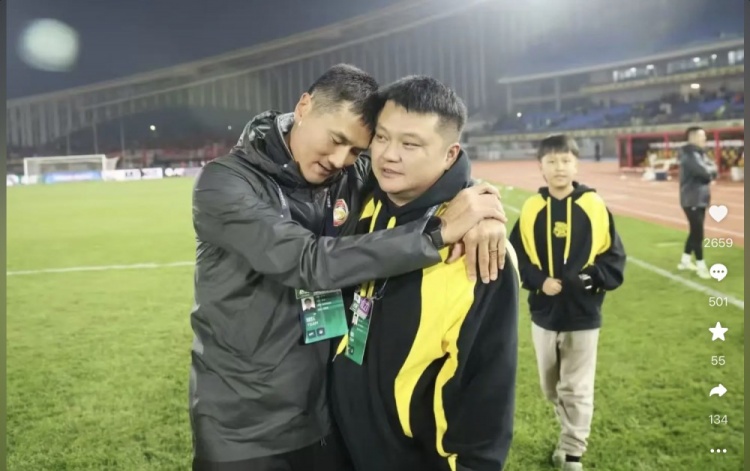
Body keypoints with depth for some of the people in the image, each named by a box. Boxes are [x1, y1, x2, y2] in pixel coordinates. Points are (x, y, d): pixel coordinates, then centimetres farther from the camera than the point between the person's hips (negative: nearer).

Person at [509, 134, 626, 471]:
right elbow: (516, 255, 0)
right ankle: (571, 438, 41)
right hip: (544, 314, 3)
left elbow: (614, 256, -3)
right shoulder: (532, 208, -4)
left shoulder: (594, 206, -8)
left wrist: (593, 278, -19)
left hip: (583, 316, -2)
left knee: (577, 390, 7)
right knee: (552, 388, 18)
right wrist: (538, 281, -15)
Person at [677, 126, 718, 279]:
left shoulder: (700, 153, 15)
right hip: (692, 200, -9)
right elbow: (704, 171, -25)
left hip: (701, 199, 9)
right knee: (698, 233, -5)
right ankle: (701, 266, 3)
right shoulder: (689, 154, -15)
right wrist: (711, 170, -5)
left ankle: (685, 261, 27)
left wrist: (709, 172, -10)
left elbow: (713, 171, 11)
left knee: (695, 231, 15)